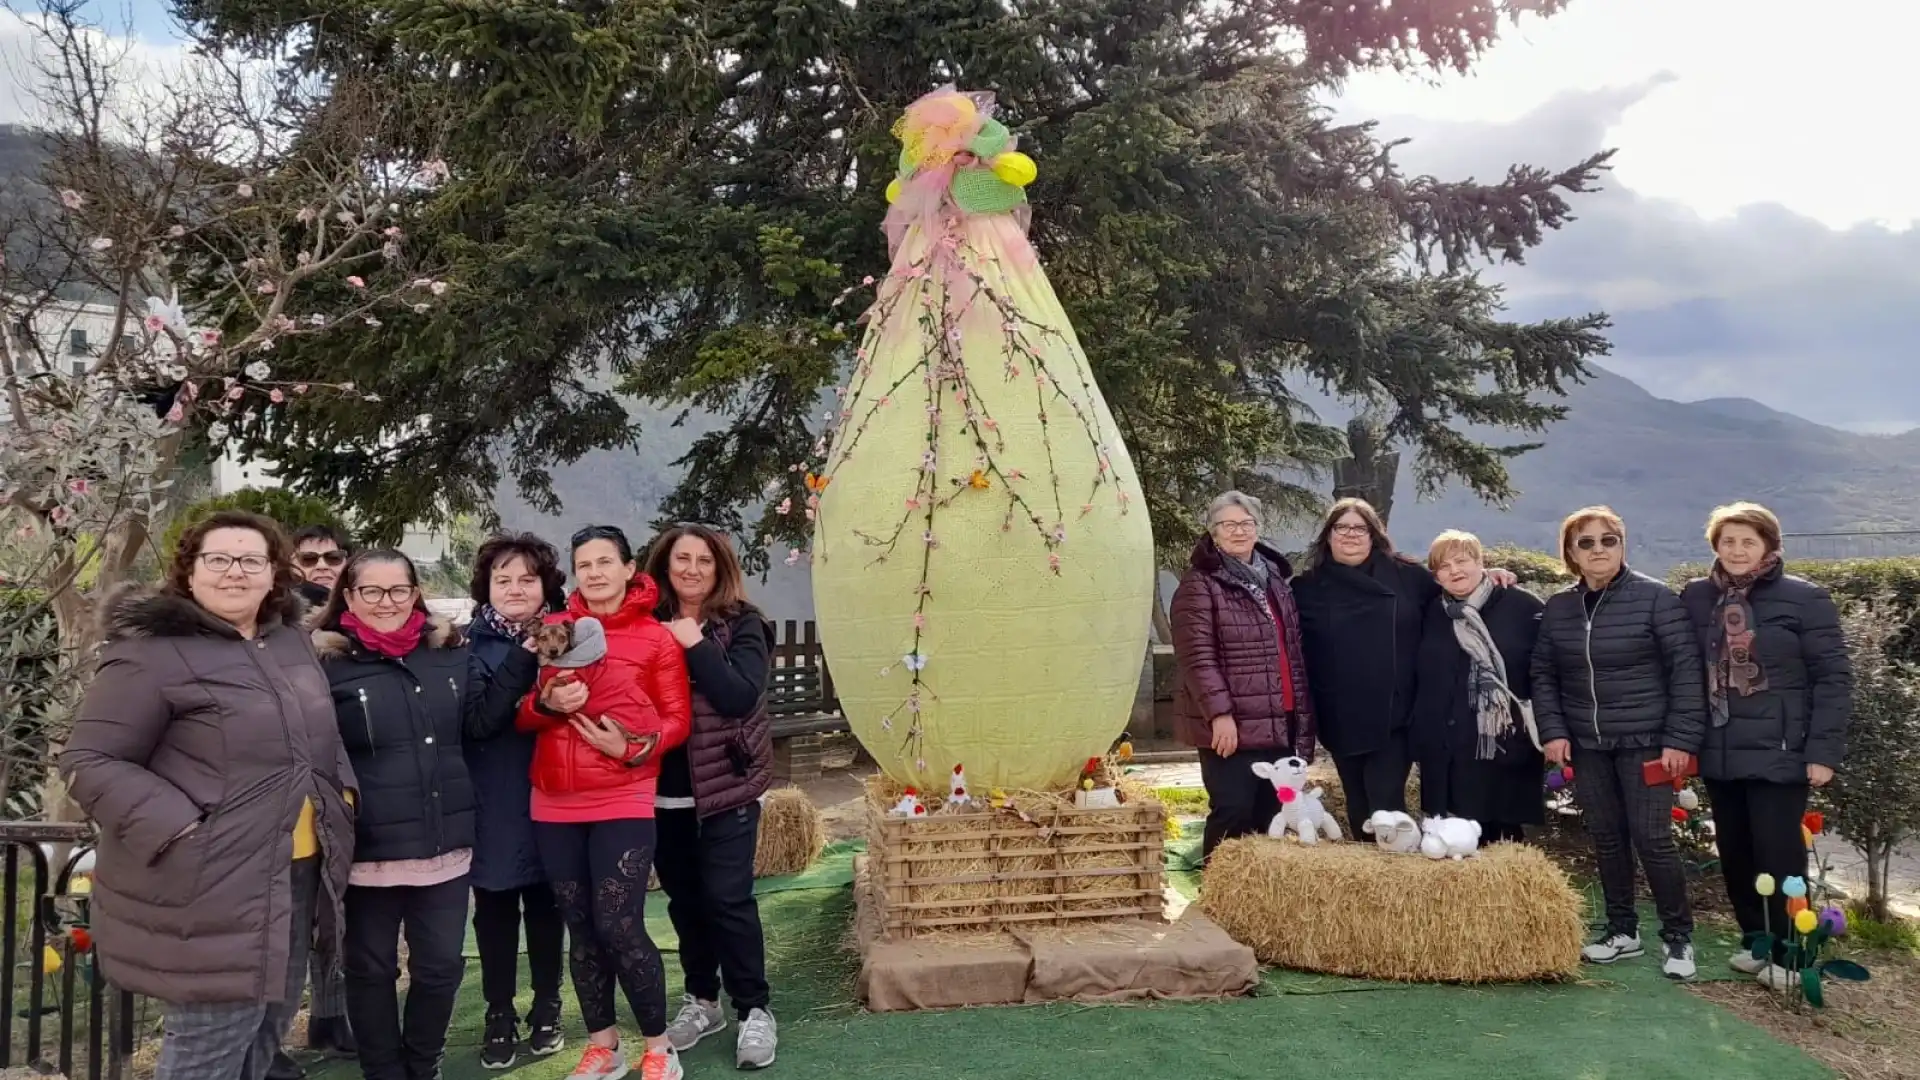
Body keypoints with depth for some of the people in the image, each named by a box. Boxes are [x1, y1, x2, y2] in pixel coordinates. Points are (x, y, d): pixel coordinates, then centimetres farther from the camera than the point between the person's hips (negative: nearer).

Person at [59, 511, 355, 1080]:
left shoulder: (291, 641, 10)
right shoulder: (152, 651, -12)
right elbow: (89, 762, -14)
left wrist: (342, 793, 8)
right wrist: (181, 830, -22)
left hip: (296, 876, 7)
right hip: (209, 888, -7)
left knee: (266, 1029, 19)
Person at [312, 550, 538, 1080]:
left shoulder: (450, 651, 6)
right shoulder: (328, 663, -6)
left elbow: (482, 722, 5)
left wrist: (522, 660, -3)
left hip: (445, 842, 4)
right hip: (369, 848, -3)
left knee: (441, 966, 14)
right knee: (372, 970, 14)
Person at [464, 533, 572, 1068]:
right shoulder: (470, 643, -3)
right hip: (490, 799, -1)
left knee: (546, 901, 12)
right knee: (495, 904, 9)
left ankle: (546, 1008, 27)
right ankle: (499, 1015, 23)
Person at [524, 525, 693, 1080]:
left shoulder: (657, 637, -1)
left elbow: (678, 719, -3)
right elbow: (521, 714, 8)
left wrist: (632, 748, -19)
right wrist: (546, 703, -13)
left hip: (624, 801, -3)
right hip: (555, 805, 4)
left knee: (619, 927, -8)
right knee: (581, 928, 10)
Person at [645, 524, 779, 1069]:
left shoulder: (741, 624, -6)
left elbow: (741, 698, -18)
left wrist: (695, 646, -18)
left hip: (726, 787, -4)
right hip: (664, 791, 4)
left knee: (728, 898, -2)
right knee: (684, 900, 14)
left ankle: (755, 1010, 12)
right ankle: (701, 999, 30)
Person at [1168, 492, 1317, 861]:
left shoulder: (1275, 581, 17)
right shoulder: (1199, 584, -6)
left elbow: (1294, 655, 20)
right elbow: (1196, 657, -14)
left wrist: (1303, 714, 15)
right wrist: (1219, 713, -21)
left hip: (1279, 723, 7)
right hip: (1232, 725, -7)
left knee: (1272, 816, 10)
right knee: (1233, 813, -8)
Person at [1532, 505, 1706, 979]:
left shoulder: (1656, 598, -8)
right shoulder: (1558, 607, 4)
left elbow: (1686, 670, -9)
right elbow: (1543, 674, 9)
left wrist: (1681, 739, -13)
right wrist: (1553, 731, -2)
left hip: (1645, 742, -4)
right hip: (1586, 745, 4)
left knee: (1652, 839, -3)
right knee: (1607, 840, 11)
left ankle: (1678, 936, 14)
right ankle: (1622, 931, 24)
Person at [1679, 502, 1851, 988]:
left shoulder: (1804, 597, -6)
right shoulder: (1696, 597, 4)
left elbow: (1834, 677, -6)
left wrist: (1824, 749, -11)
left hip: (1779, 751, -4)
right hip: (1719, 753, 4)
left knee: (1778, 855, -2)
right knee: (1734, 855, 12)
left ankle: (1788, 954, 12)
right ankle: (1755, 941, 27)